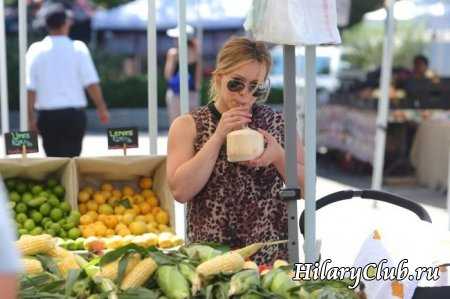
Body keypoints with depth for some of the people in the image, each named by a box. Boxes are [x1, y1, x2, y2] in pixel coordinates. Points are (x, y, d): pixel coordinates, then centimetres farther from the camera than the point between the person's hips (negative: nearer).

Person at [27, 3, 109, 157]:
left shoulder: (35, 50, 0)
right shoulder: (78, 48, -4)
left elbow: (29, 87, -2)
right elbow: (91, 83, -6)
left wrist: (31, 117, 2)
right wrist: (102, 108, 3)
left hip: (47, 115, 1)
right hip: (74, 113, -1)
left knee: (53, 157, 11)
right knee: (72, 156, 5)